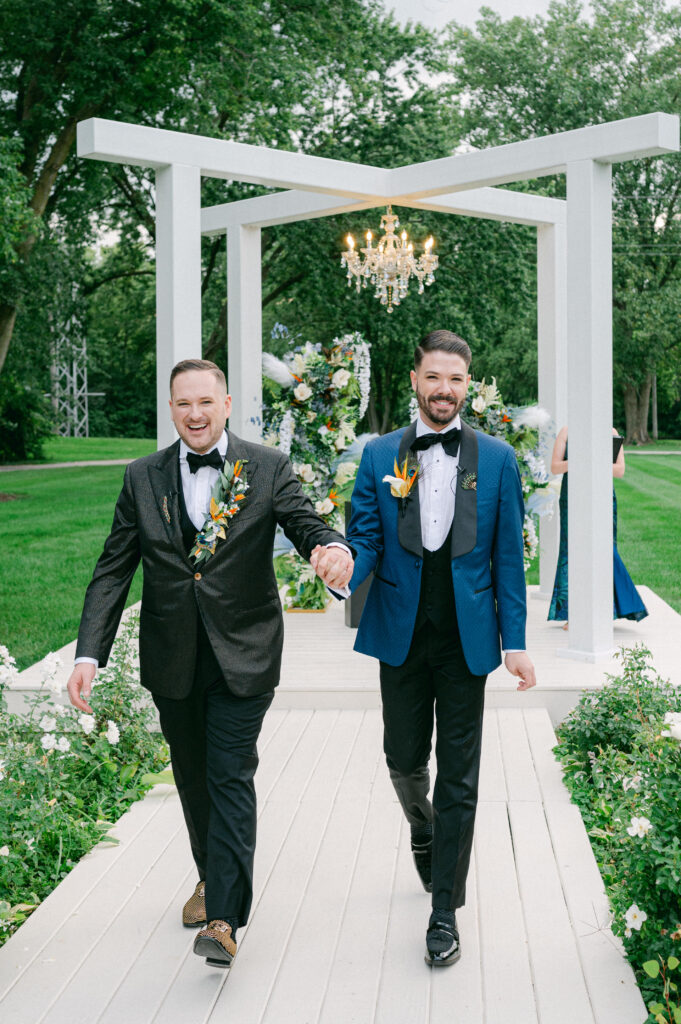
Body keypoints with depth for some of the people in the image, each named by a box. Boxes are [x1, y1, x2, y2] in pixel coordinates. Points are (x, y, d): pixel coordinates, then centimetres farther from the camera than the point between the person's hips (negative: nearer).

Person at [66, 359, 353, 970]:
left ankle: (224, 918, -3)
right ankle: (212, 876, 39)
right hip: (172, 659, 3)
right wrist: (90, 653, -9)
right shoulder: (143, 478, 2)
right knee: (192, 776, 17)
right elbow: (113, 571, 1)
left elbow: (305, 523, -11)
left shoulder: (268, 468, -3)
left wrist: (331, 547, -38)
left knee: (231, 777, -6)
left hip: (242, 654, -3)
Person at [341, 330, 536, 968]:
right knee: (404, 758, 13)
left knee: (458, 778, 3)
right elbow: (364, 539, 0)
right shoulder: (380, 455, 3)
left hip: (466, 638, -1)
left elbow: (507, 556, 2)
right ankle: (423, 828, 48)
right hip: (401, 633, 1)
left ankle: (445, 911, 15)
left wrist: (515, 642, -3)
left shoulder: (496, 458, 1)